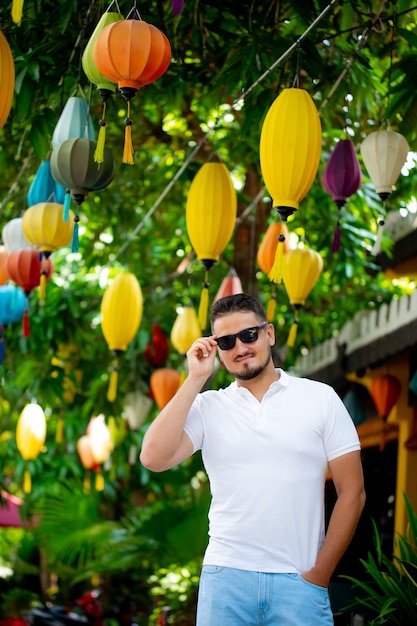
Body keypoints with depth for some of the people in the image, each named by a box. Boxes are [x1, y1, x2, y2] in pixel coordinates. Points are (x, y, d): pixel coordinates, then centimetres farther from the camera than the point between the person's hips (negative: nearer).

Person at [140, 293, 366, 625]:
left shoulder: (320, 398, 3)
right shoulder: (206, 406, 6)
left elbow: (352, 492, 2)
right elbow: (154, 458, -10)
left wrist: (320, 574, -3)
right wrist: (195, 379, -6)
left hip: (299, 581, -1)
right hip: (227, 575, 1)